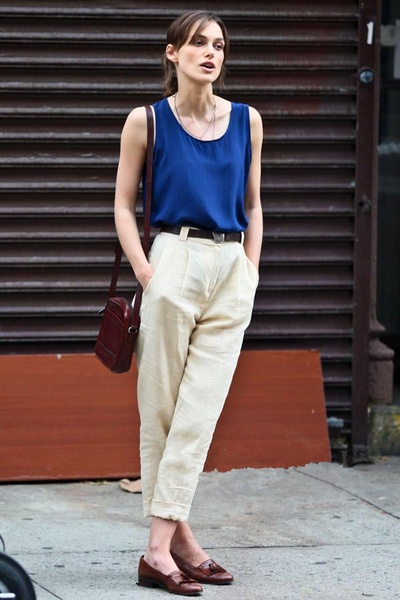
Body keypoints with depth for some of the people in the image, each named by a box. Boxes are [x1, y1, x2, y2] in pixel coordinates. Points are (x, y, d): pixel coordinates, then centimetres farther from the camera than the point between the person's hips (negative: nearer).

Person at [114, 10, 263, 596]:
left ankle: (163, 545, -3)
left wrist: (251, 272, 8)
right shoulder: (147, 121, 1)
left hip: (233, 270, 3)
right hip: (176, 262, -3)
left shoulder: (247, 120, 9)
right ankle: (173, 540, 3)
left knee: (199, 412, -3)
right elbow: (124, 204, 4)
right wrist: (145, 272, -7)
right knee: (160, 409, -1)